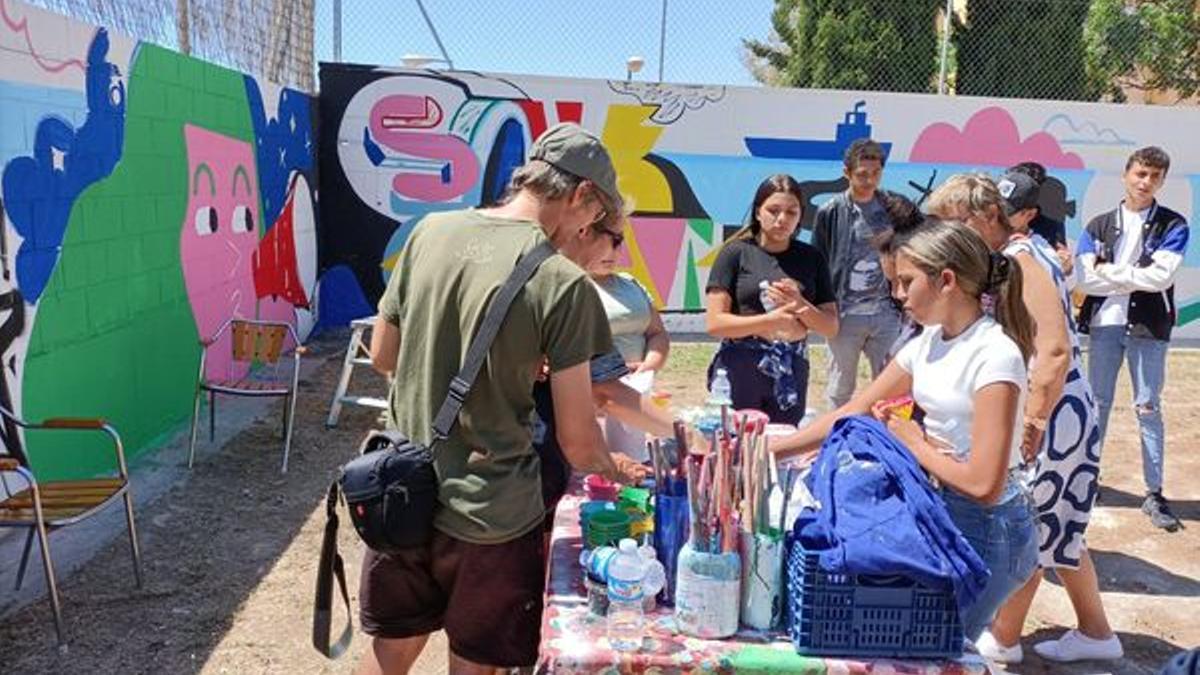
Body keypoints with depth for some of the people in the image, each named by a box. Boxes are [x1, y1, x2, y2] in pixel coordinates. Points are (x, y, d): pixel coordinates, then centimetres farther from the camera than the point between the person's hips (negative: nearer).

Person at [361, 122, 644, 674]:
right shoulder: (564, 283, -17)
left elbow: (383, 356, 7)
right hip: (491, 515, -5)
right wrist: (612, 472, 8)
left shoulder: (430, 231, -3)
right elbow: (576, 440, -13)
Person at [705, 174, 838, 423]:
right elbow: (715, 323, -8)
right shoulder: (736, 253, -1)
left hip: (791, 375, 3)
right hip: (740, 371, -3)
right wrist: (770, 320, -19)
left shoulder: (811, 258, 8)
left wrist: (800, 305, -11)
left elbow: (831, 327, 8)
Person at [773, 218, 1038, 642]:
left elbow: (983, 485, -25)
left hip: (987, 528, -7)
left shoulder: (995, 355, -20)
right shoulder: (927, 344, 3)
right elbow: (853, 414, 8)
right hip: (942, 512, 7)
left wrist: (914, 444, -10)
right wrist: (767, 452, 4)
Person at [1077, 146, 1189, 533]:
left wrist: (1111, 272, -8)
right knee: (1098, 404, 10)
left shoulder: (1172, 225, 1)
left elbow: (1161, 276, -14)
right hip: (1104, 325, 2)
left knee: (1148, 408, 3)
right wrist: (1138, 277, -10)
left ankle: (1154, 494, 9)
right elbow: (1085, 279, -7)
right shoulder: (1099, 225, 5)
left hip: (1149, 328, -1)